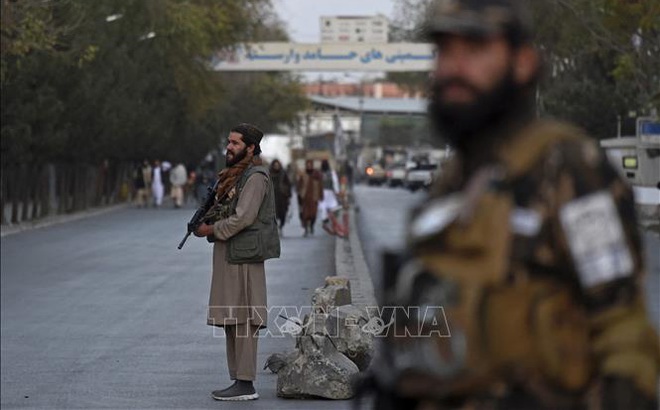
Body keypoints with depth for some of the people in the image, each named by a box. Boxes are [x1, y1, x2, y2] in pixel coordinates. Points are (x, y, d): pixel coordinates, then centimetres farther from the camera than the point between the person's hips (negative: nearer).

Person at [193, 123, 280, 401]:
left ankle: (245, 385, -9)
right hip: (228, 256, 10)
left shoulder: (255, 177, -12)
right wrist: (204, 222, 3)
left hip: (243, 258, -10)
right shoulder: (233, 175, 18)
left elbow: (243, 218, -19)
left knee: (243, 321, -9)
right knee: (230, 320, 10)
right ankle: (238, 380, 15)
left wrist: (211, 230, -9)